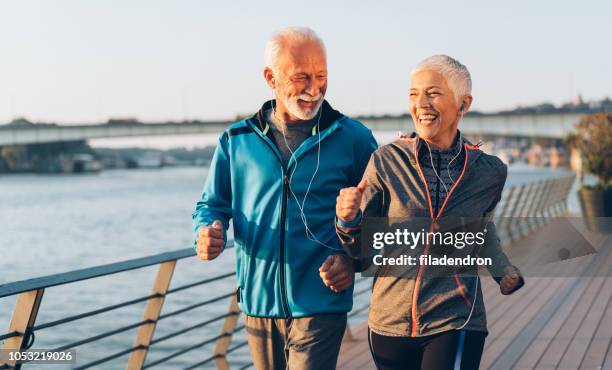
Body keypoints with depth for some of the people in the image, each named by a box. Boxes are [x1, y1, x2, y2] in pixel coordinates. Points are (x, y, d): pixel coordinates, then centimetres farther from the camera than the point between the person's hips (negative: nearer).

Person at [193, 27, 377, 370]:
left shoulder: (354, 139, -2)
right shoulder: (237, 140, 4)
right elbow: (212, 204, 12)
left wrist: (353, 259, -11)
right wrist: (207, 232, -10)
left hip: (320, 306, -3)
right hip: (258, 303, 3)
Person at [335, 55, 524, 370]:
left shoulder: (489, 171, -2)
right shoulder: (387, 161, -6)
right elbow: (362, 250, -2)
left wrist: (503, 270, 15)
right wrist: (349, 220, -20)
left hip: (455, 326, -1)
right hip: (389, 325, 1)